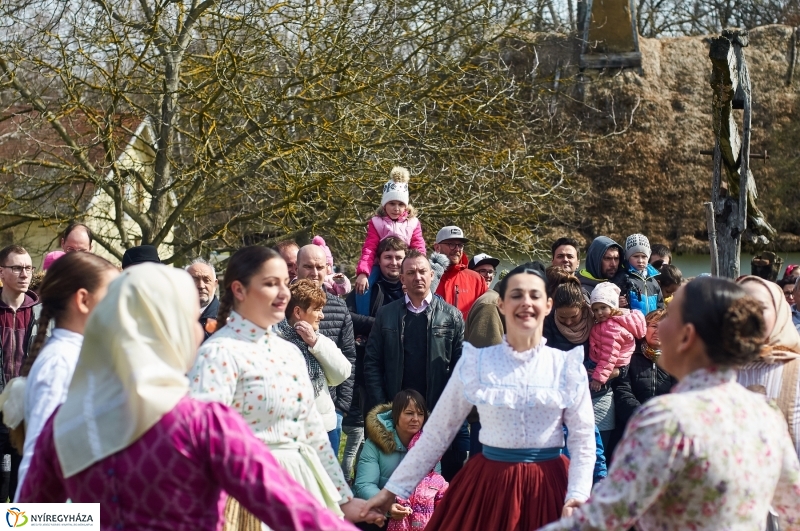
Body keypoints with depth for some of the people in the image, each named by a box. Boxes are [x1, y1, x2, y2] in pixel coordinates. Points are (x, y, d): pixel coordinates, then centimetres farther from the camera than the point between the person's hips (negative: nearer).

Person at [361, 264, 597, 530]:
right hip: (489, 483, 0)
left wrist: (577, 497, -15)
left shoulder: (568, 366, 0)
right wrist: (393, 488, 0)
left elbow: (583, 440, -1)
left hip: (548, 485, 0)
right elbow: (437, 431, 1)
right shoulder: (475, 362, -1)